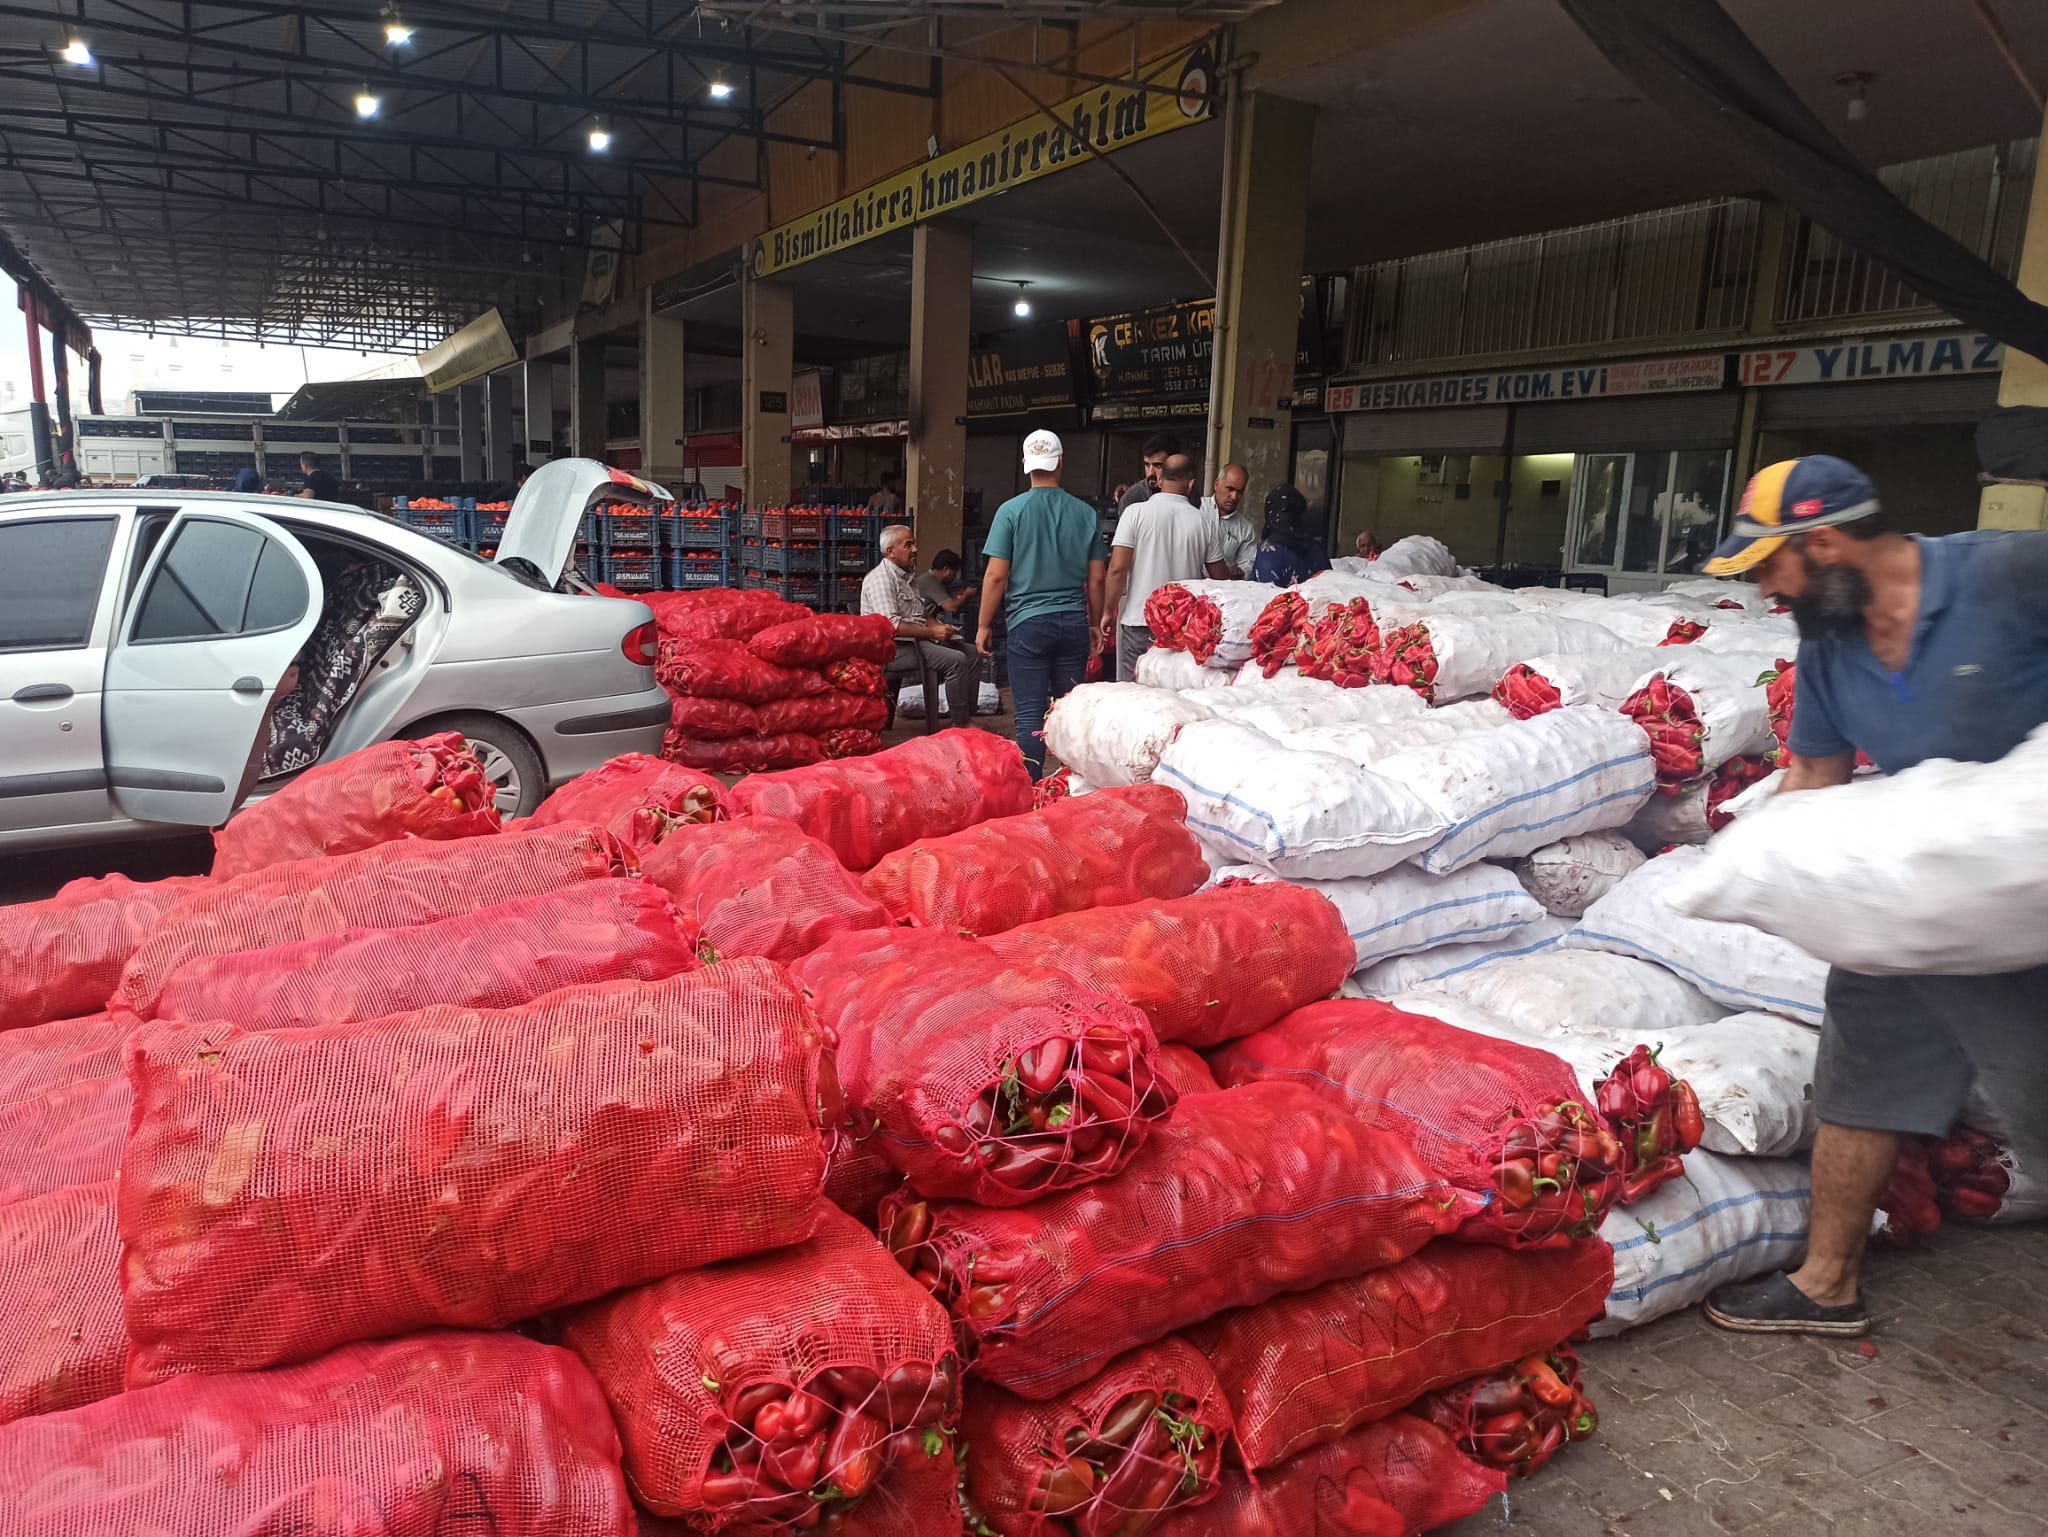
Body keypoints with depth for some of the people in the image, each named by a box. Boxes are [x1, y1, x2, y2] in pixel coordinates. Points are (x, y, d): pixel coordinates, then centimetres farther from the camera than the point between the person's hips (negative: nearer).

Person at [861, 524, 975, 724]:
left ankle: (968, 716, 4)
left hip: (917, 640, 10)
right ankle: (959, 724, -17)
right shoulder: (881, 578, -13)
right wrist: (932, 632, -22)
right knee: (956, 661, -24)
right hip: (896, 647, -10)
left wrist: (941, 627, 3)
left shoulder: (906, 577, 19)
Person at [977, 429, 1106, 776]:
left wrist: (985, 625, 4)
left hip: (1029, 622, -3)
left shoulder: (1011, 510, -5)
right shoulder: (1085, 513, 4)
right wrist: (1095, 625, 19)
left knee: (1030, 716, 0)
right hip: (1074, 621, 3)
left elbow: (996, 575, -7)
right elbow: (1096, 578, 7)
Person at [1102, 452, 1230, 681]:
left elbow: (1117, 569, -10)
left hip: (1138, 621, -2)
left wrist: (1108, 611, 2)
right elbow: (1220, 577, 7)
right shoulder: (1205, 522, 0)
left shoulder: (1136, 513, -6)